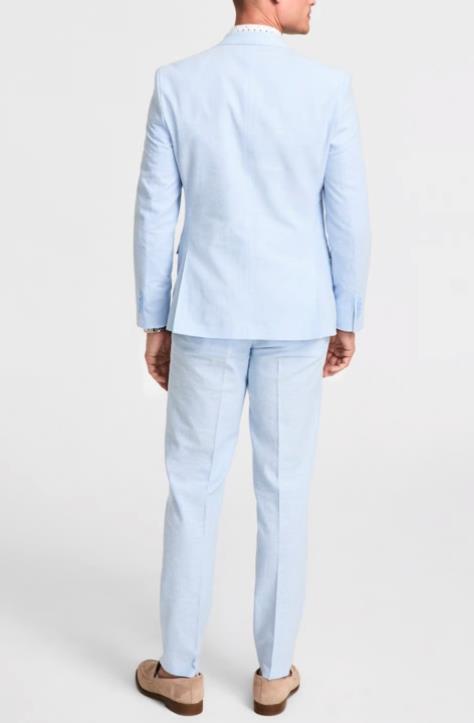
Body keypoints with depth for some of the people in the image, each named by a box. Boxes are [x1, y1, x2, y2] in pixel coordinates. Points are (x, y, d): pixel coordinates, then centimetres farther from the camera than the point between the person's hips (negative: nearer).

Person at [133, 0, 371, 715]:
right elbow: (348, 217, -4)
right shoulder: (329, 86, -6)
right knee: (283, 492, 10)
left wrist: (154, 324, 6)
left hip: (207, 315, 0)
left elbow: (155, 215, -3)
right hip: (295, 318, 0)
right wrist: (347, 320, 9)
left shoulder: (177, 82, -3)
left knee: (193, 488, 11)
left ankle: (180, 669, 20)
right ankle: (273, 671, 21)